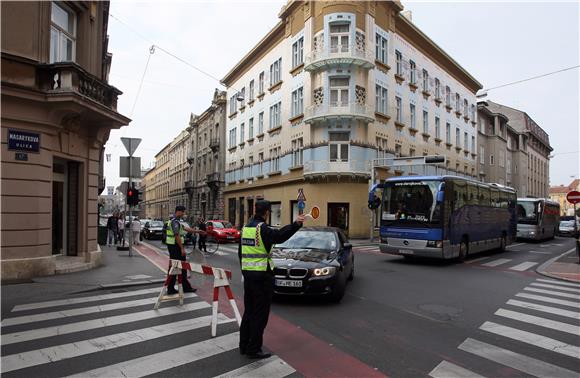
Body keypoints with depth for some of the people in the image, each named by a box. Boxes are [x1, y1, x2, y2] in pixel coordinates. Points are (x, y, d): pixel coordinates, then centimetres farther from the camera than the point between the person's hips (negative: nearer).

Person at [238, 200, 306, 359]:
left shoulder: (246, 227, 10)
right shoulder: (263, 228, -16)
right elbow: (279, 236, -36)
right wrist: (296, 224, -45)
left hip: (247, 273, 8)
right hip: (262, 276, -8)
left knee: (249, 310, 19)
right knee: (260, 314, 4)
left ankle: (244, 345, 29)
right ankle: (254, 349, 12)